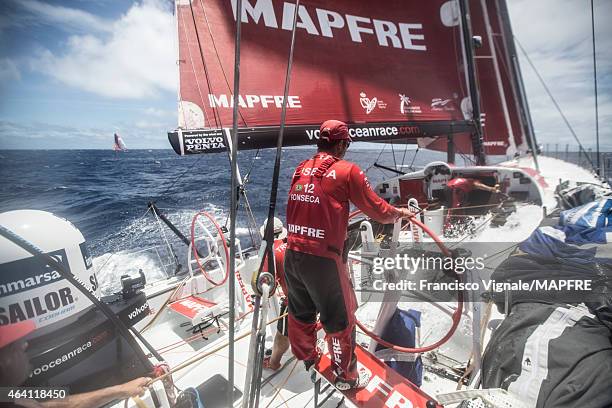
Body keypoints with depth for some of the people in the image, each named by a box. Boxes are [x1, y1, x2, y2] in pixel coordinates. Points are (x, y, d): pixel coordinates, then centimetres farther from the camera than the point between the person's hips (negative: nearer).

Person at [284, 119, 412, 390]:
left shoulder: (301, 169, 8)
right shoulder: (347, 170, -9)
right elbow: (377, 211, -5)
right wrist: (399, 213, 15)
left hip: (292, 254, 6)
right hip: (323, 259, -6)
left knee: (301, 313, 26)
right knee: (340, 319, 16)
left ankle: (306, 361, 50)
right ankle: (346, 376, 37)